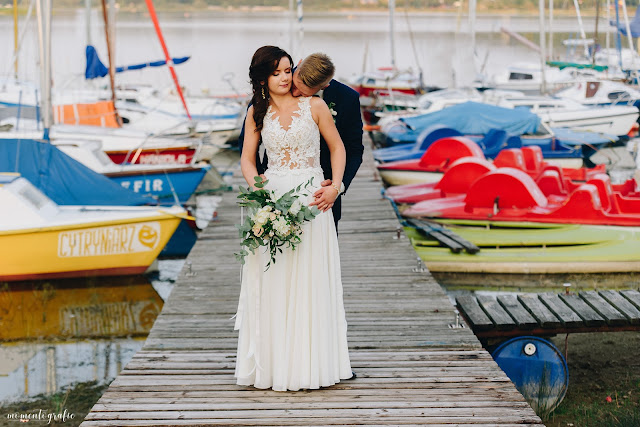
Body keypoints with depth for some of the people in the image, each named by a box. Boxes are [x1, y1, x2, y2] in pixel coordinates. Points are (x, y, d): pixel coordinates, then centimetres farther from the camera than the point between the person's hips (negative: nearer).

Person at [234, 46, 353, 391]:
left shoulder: (314, 106, 3)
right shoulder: (257, 113, 9)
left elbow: (337, 148, 7)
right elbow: (247, 158, 9)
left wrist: (334, 187, -6)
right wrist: (256, 187, -10)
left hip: (311, 197, -1)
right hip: (272, 198, 1)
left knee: (311, 279, 0)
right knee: (272, 281, 0)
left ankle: (309, 362, 8)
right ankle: (273, 363, 7)